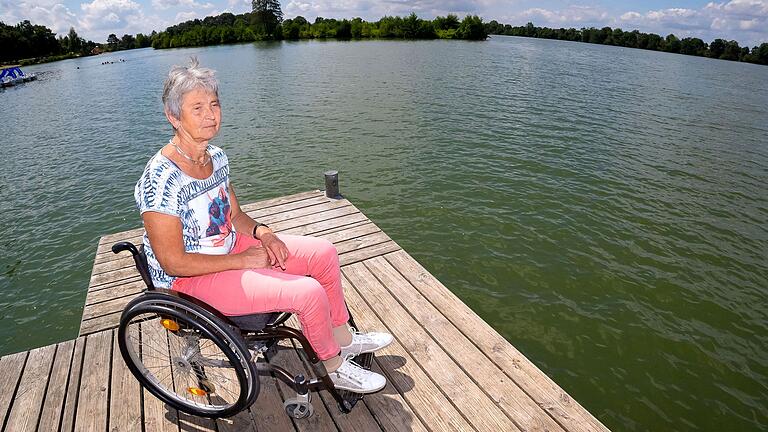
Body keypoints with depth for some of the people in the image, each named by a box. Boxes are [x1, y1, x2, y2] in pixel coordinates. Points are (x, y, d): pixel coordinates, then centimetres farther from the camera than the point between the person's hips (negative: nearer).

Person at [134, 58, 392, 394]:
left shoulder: (216, 156, -1)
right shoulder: (161, 179, -26)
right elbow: (174, 263, -24)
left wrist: (262, 233, -9)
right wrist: (244, 260, -20)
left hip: (231, 245, 8)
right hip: (191, 278, -8)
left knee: (324, 253, 2)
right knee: (309, 291, -23)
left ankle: (343, 337, 21)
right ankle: (335, 368, 6)